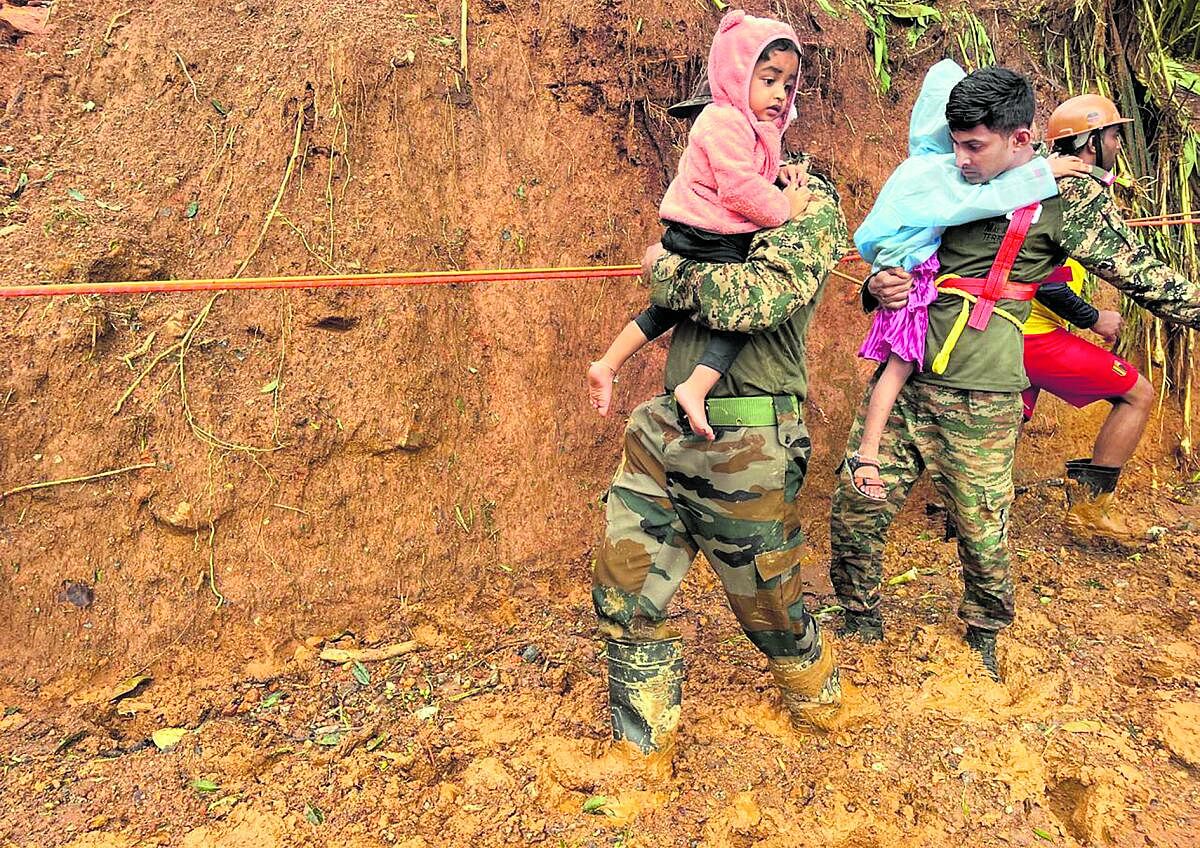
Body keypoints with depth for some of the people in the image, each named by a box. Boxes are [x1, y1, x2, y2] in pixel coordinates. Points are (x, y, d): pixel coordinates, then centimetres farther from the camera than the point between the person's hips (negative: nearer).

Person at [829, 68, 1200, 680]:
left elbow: (1142, 274, 1)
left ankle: (983, 640, 35)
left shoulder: (1065, 195, -2)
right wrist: (878, 287, 0)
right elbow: (896, 256, 21)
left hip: (977, 398, -4)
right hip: (904, 376, 5)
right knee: (854, 505, 5)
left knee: (983, 532, 7)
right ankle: (860, 624, 28)